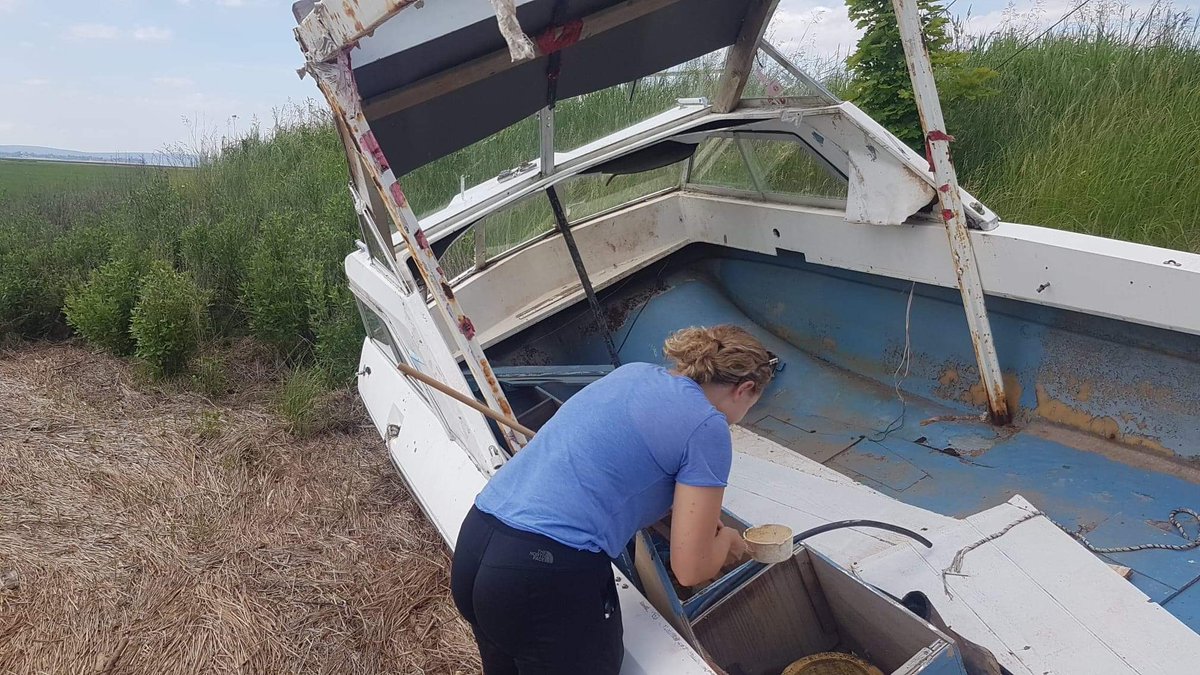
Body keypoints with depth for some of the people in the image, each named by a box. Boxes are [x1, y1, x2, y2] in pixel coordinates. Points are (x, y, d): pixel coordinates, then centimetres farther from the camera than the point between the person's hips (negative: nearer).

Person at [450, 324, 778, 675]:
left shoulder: (634, 372, 15)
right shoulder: (708, 428, -6)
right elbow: (691, 570, -4)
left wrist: (699, 514, 38)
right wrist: (725, 539, 18)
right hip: (549, 576, -7)